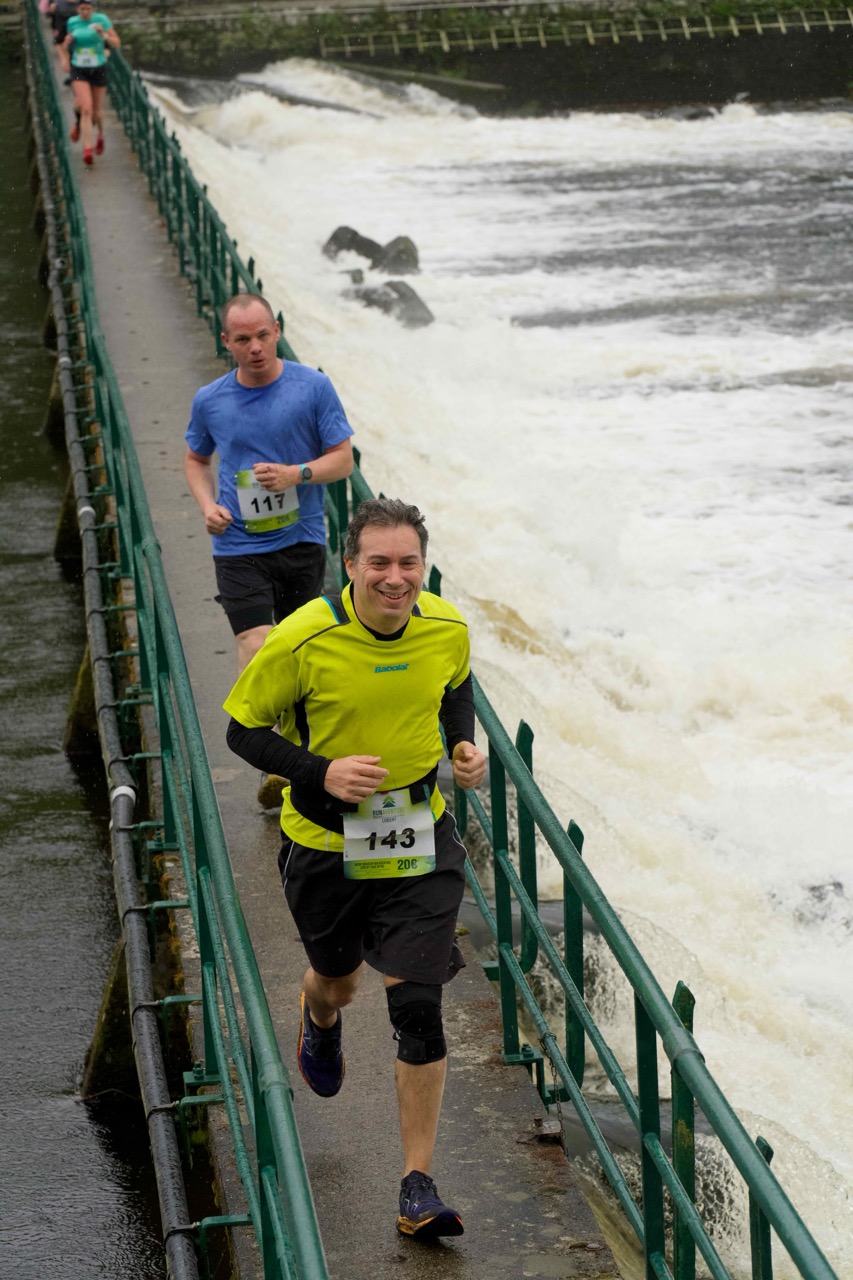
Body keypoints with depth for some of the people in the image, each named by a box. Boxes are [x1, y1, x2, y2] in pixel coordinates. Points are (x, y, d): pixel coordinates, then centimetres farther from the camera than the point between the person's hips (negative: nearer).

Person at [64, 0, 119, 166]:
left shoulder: (101, 20, -8)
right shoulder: (72, 22, -1)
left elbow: (116, 44, -7)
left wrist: (103, 34, -25)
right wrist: (68, 41, -9)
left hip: (98, 70, 0)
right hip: (79, 71, 0)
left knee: (97, 110, 14)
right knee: (86, 109, -17)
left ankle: (100, 135, 47)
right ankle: (88, 150, -17)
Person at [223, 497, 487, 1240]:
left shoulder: (448, 630, -10)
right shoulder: (303, 639, -21)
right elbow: (243, 729, -10)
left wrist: (464, 746, -4)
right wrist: (321, 771, -25)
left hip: (419, 842, 1)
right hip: (325, 843, -1)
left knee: (419, 1008, -9)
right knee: (338, 981, 22)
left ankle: (419, 1188, 0)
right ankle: (320, 1025, 64)